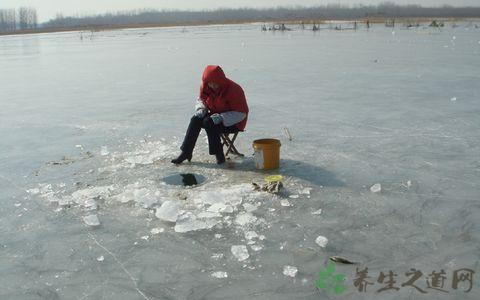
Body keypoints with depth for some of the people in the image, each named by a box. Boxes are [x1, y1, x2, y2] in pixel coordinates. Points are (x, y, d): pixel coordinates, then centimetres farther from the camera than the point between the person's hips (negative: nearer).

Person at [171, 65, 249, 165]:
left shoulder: (234, 89, -23)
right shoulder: (206, 87, -3)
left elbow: (241, 113, -22)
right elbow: (201, 99, 16)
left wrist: (221, 117, -33)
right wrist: (201, 109, -9)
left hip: (234, 123, -7)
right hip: (215, 115, 7)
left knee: (208, 123, -30)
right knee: (195, 119, -18)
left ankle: (219, 155, -21)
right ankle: (186, 152, -16)